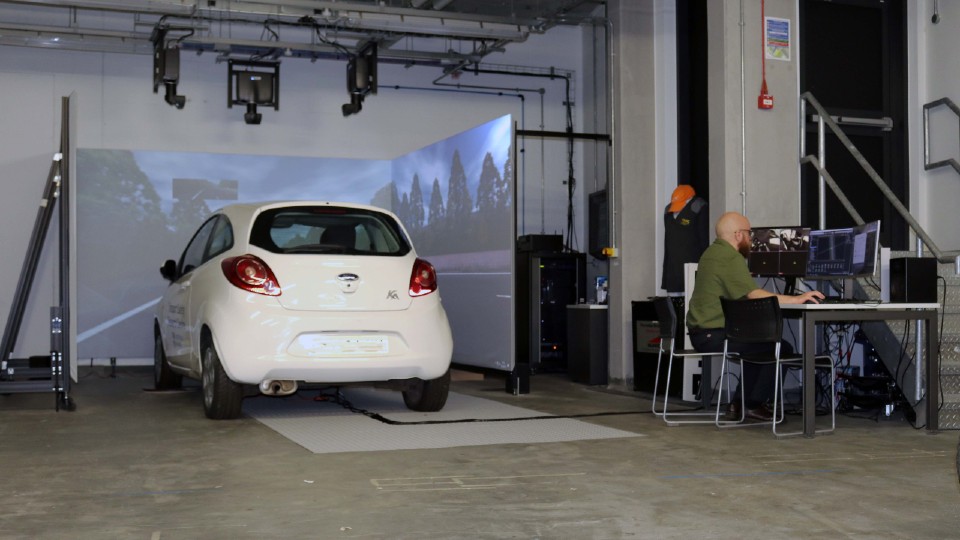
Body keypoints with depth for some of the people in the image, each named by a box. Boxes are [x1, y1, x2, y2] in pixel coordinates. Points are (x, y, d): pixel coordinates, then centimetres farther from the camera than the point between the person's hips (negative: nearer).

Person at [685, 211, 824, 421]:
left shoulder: (713, 252, 16)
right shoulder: (731, 258, -17)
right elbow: (755, 296, -25)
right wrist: (796, 299, -21)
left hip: (702, 333, 10)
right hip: (715, 335, -10)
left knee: (760, 345, 27)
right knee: (781, 348, -4)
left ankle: (740, 403, 23)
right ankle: (755, 405, 3)